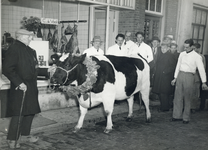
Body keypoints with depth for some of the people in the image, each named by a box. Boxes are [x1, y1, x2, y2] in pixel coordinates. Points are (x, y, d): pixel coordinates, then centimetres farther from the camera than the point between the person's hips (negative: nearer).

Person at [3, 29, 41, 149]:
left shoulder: (29, 50, 14)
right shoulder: (14, 49, -13)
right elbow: (7, 69, -19)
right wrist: (19, 83, -21)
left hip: (31, 87, 9)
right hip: (21, 88, -9)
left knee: (30, 112, 16)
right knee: (19, 114, -4)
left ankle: (25, 135, 30)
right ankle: (12, 140, 10)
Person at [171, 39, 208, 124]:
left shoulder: (196, 56, -5)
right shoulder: (182, 54, 9)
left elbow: (201, 69, -7)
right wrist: (175, 78, 15)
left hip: (189, 76, -4)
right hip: (180, 75, 4)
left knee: (187, 98, 2)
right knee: (178, 96, 5)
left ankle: (186, 118, 13)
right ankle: (177, 116, 14)